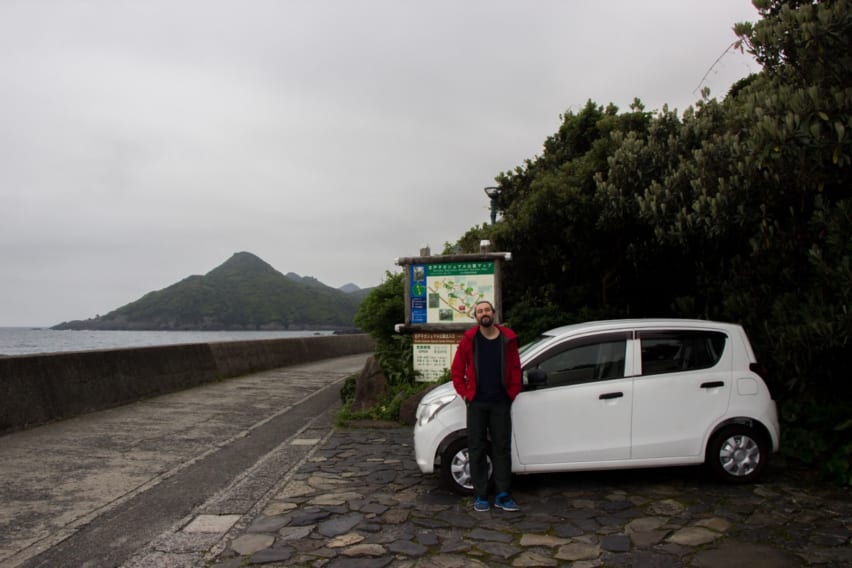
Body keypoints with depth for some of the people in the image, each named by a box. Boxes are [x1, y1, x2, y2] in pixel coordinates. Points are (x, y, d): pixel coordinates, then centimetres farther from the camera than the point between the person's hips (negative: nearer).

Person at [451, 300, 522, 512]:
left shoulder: (508, 339, 1)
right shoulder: (469, 339, 0)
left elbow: (515, 368, 6)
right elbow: (457, 369, 3)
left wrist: (513, 392, -1)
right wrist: (464, 392, -2)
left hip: (501, 403, 1)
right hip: (476, 403, 0)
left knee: (502, 447, 5)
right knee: (477, 448, 4)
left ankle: (502, 495, 14)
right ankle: (480, 496, 14)